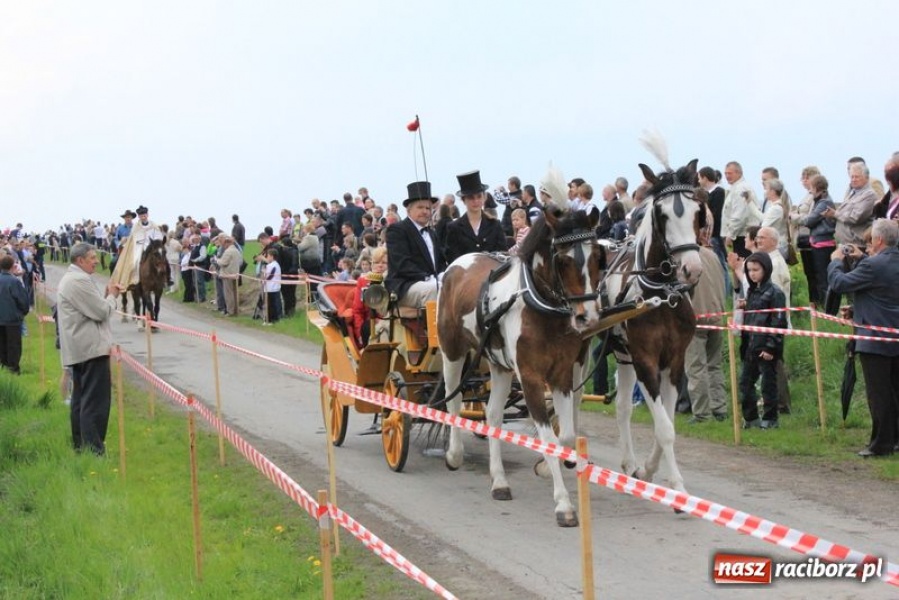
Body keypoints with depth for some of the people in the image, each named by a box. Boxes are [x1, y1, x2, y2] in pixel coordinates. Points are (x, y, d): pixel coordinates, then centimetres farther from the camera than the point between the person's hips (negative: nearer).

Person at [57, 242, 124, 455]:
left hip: (79, 349, 11)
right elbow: (102, 312, -18)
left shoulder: (70, 278, 18)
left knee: (81, 398, 14)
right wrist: (112, 296, 0)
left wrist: (108, 295, 10)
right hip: (92, 348, -11)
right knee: (96, 400, -10)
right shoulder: (79, 281, -17)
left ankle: (80, 444, 18)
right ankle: (94, 449, -12)